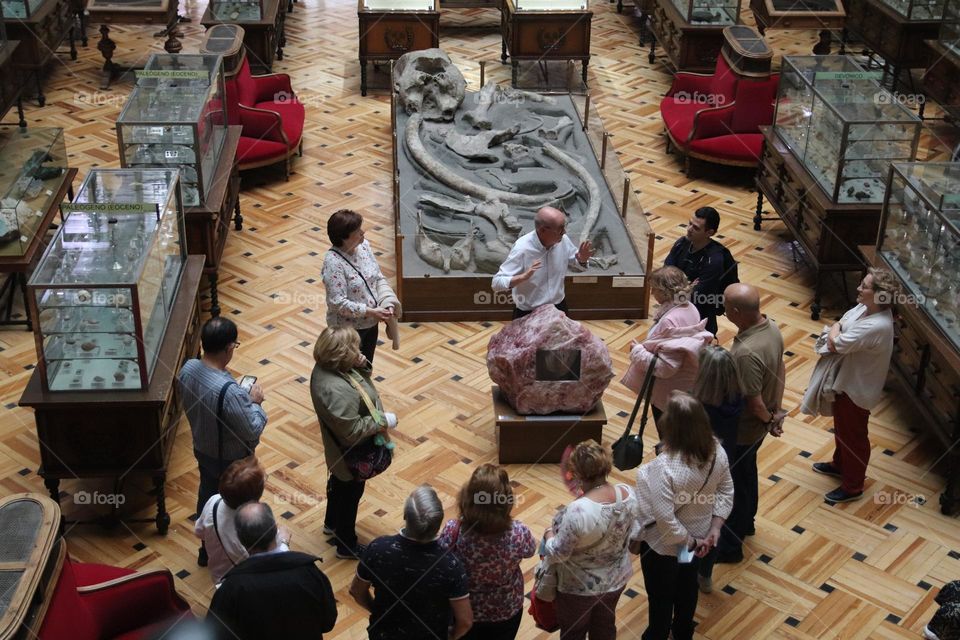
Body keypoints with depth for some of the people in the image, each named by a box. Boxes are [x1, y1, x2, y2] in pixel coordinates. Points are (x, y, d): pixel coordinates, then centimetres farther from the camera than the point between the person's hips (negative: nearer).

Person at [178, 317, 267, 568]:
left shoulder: (188, 369, -16)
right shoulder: (230, 391, -39)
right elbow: (252, 433, -27)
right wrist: (255, 402, -12)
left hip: (202, 450, 7)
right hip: (232, 461, -7)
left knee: (207, 498, 28)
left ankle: (207, 551, 51)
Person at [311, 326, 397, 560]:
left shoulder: (326, 367, -13)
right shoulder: (337, 391, -41)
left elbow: (358, 377, 6)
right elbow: (353, 431, -35)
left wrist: (362, 366, -16)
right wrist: (384, 421, -23)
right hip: (351, 454, -9)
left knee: (338, 484, 32)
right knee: (350, 495, 15)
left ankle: (332, 523, 58)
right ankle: (347, 546, 37)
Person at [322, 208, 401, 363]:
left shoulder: (364, 246, -5)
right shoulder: (333, 262, -28)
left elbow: (378, 277, 5)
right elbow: (338, 303, -28)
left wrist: (388, 303, -11)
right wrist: (370, 312, -27)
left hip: (370, 322, 7)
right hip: (347, 328, -7)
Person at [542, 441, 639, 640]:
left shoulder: (578, 511, -38)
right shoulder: (629, 493, -18)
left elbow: (558, 554, -24)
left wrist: (549, 534, -4)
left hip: (580, 587, -5)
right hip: (617, 578, 5)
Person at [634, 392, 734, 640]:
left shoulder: (664, 468, -38)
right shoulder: (717, 452, -18)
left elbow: (665, 520, -33)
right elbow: (726, 493, -5)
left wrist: (690, 542, -18)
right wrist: (714, 529, -4)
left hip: (664, 544, -6)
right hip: (697, 534, 6)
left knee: (661, 597, 20)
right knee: (688, 587, 31)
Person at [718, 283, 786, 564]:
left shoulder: (747, 352, -38)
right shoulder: (771, 327, -10)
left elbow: (754, 402, -28)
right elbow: (780, 371, 4)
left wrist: (769, 421, -8)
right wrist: (776, 410, 11)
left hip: (742, 430, -9)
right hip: (757, 427, 9)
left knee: (734, 483, 12)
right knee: (747, 472, 29)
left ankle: (729, 545, 31)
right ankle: (745, 522, 52)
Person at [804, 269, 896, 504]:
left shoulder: (877, 326, -36)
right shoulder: (865, 307, -8)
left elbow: (837, 343, -31)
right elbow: (841, 322, 7)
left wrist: (834, 336, -11)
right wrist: (836, 332, -12)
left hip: (857, 389, -9)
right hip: (845, 379, 9)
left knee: (853, 436, 11)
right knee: (841, 428, 29)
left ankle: (852, 487, 29)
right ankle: (840, 464, 53)